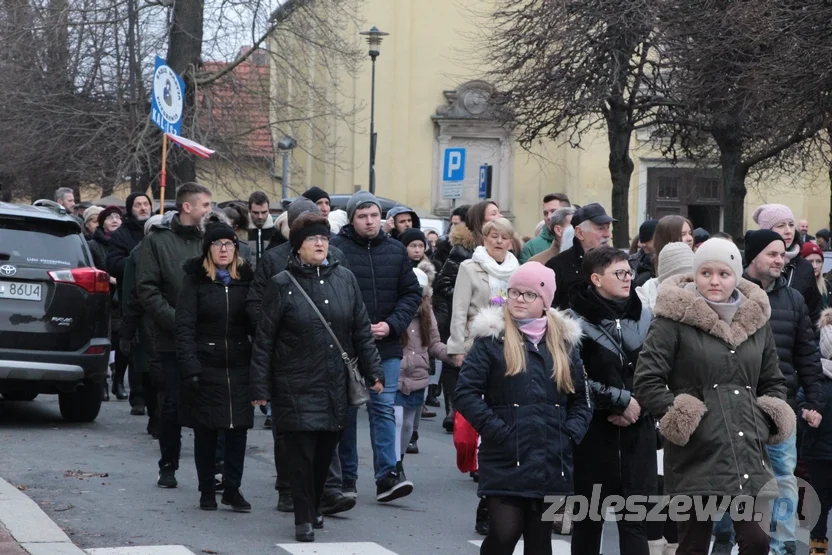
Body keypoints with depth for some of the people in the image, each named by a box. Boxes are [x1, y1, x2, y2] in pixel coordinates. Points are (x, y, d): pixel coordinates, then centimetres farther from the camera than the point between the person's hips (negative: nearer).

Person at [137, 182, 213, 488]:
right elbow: (147, 289, -5)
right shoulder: (157, 241, 0)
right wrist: (175, 320, -14)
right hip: (173, 339, -2)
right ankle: (168, 467, 17)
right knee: (174, 403, 4)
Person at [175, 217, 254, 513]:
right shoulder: (195, 280, -2)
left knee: (238, 430, 2)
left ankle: (232, 489, 13)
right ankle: (207, 491, 16)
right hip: (205, 365, -2)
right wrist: (189, 367, -15)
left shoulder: (246, 279, 7)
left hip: (239, 366, 2)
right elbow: (185, 327, -6)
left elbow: (256, 323, 7)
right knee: (205, 432, 5)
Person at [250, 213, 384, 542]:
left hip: (336, 386, 3)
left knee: (326, 452, 9)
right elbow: (264, 340, -3)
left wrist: (373, 372, 5)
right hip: (297, 387, -3)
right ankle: (304, 519, 5)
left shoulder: (344, 279, 6)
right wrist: (260, 387, -5)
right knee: (301, 453, -4)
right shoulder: (282, 285, -4)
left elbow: (361, 330, 10)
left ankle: (314, 507, 28)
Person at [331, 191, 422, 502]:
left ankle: (387, 476, -4)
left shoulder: (396, 251, 6)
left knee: (384, 409, -2)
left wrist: (392, 325, -5)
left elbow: (412, 293, 9)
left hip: (386, 347, 2)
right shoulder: (336, 249, -7)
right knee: (346, 411, 7)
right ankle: (346, 478, 16)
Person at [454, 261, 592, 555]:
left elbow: (580, 399, 16)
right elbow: (465, 393, -6)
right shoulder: (491, 338, -1)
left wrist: (570, 435, 0)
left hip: (552, 463, 4)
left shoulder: (564, 340, 11)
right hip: (506, 461, -4)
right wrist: (497, 431, -14)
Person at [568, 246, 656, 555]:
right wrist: (621, 400, -12)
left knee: (635, 517, 1)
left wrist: (639, 405, -7)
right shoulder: (577, 320, -8)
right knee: (589, 516, 9)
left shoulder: (643, 316, 7)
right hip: (595, 431, -3)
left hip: (637, 431, 3)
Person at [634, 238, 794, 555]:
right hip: (696, 454, -4)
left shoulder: (756, 318, 10)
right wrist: (680, 418, -14)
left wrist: (766, 422, 5)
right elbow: (645, 382, -8)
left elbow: (773, 382, 21)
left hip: (747, 452, 4)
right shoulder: (675, 318, -5)